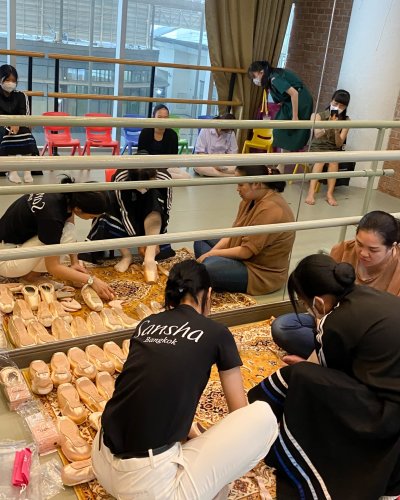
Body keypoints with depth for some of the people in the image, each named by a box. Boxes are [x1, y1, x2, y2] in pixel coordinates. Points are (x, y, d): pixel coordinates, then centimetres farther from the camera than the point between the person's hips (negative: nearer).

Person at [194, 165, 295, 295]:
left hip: (262, 274, -11)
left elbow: (246, 251, -26)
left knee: (208, 268, -32)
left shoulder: (270, 210, -28)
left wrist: (212, 253, -15)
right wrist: (211, 252, -8)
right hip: (244, 257, 11)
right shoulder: (250, 199, 3)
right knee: (201, 240, 13)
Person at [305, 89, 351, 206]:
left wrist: (336, 131, -24)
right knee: (321, 159, -35)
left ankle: (330, 193, -34)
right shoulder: (320, 115, -1)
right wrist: (327, 127, -35)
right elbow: (317, 135, -15)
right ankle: (311, 192, -42)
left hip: (334, 149, 1)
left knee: (334, 160, -33)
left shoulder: (346, 121, 3)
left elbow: (339, 144, -5)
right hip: (317, 147, -1)